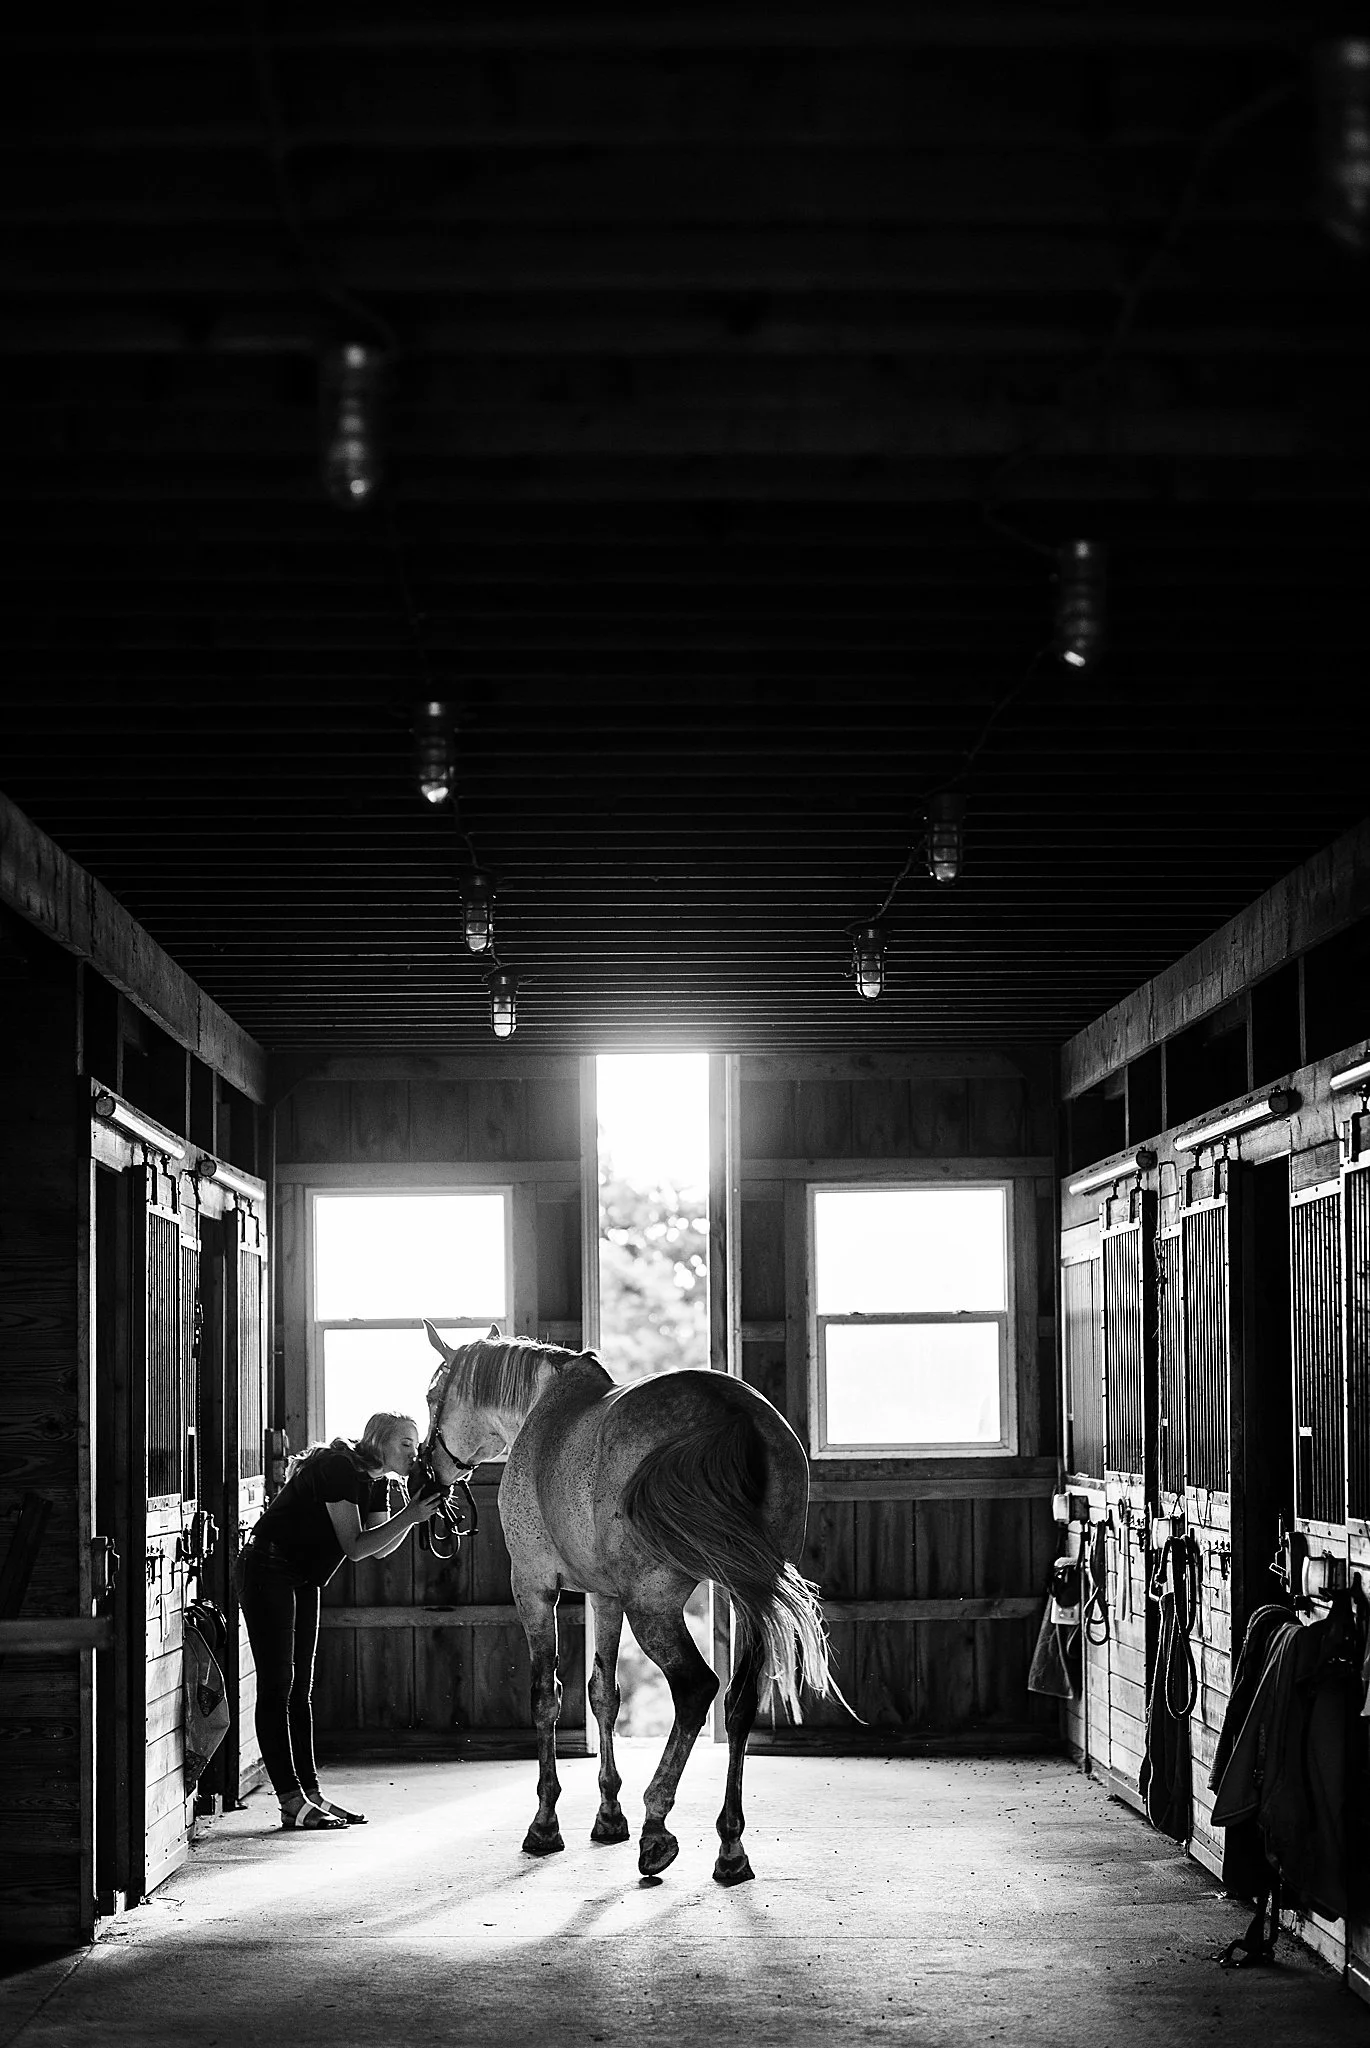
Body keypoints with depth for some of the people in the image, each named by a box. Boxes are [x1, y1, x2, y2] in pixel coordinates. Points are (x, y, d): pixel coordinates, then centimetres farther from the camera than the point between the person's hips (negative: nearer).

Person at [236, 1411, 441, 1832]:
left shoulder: (376, 1482, 8)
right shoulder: (338, 1467, -20)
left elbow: (381, 1549, 4)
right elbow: (355, 1546, -24)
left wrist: (416, 1513, -9)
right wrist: (409, 1516, -26)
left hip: (303, 1581, 10)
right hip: (268, 1572, -10)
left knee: (300, 1688, 9)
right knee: (277, 1688, -8)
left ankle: (309, 1793, 11)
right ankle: (292, 1804, -10)